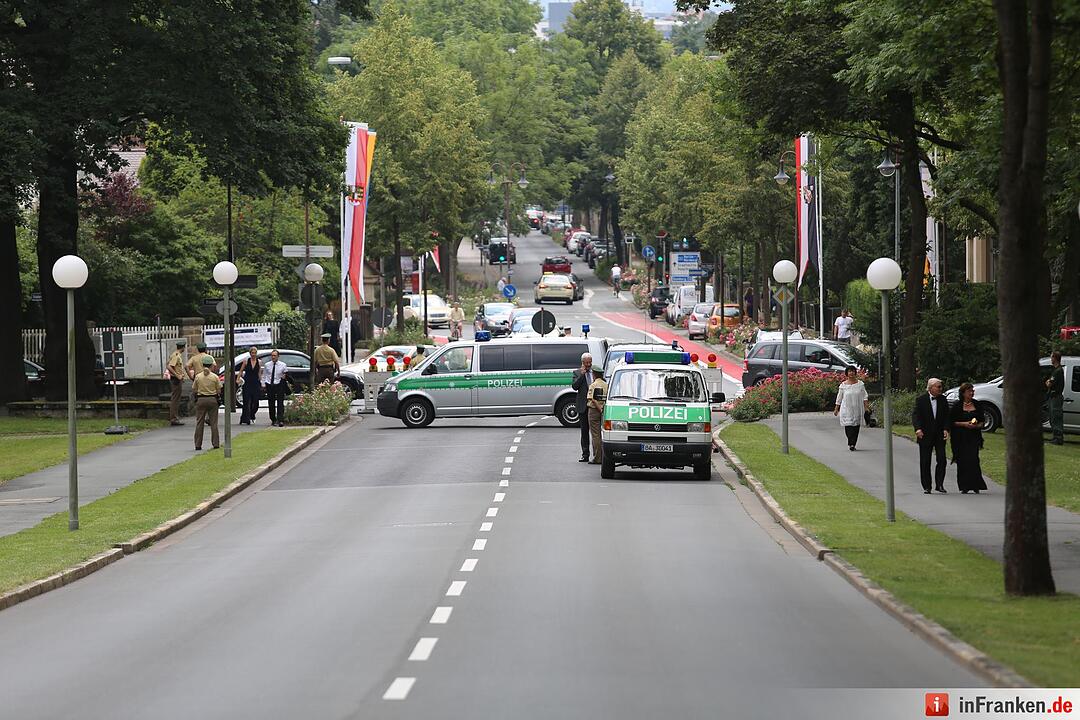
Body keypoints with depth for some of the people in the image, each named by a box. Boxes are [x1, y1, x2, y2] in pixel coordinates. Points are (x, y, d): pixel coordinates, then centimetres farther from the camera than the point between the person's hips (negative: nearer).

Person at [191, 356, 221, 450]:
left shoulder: (198, 377, -4)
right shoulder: (215, 377, -5)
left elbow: (194, 391, 0)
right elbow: (219, 390, -2)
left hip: (201, 400, 0)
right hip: (212, 400, 0)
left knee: (199, 423, 5)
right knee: (214, 423, 6)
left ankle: (198, 445, 4)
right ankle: (216, 444, 6)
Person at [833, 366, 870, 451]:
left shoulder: (860, 384, 5)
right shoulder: (843, 385, 3)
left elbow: (865, 396, 5)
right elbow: (839, 398, 9)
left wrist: (866, 406, -6)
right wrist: (836, 409, 10)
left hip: (857, 409, 1)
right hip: (846, 410, -1)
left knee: (856, 427, 1)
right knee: (848, 426, -11)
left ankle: (852, 444, 10)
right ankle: (851, 443, -6)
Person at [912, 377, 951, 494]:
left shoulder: (942, 399, 6)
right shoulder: (921, 400, -4)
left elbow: (946, 416, 7)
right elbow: (915, 415, -10)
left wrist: (946, 429, -8)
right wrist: (918, 429, -26)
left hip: (940, 435, 2)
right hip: (925, 435, -2)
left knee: (941, 460, -5)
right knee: (925, 462, 2)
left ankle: (939, 484, 4)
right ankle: (926, 486, 10)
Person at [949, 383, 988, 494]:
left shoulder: (977, 405, 10)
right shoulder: (957, 406, 2)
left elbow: (982, 421, 16)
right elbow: (951, 422, 0)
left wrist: (977, 425, -6)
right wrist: (964, 424, -12)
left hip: (974, 437, 1)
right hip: (960, 438, -1)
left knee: (973, 459, -12)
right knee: (962, 462, -3)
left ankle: (975, 486, -8)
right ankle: (964, 487, 5)